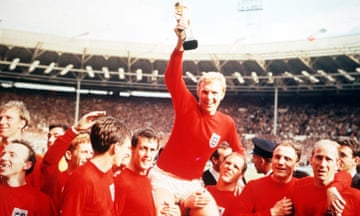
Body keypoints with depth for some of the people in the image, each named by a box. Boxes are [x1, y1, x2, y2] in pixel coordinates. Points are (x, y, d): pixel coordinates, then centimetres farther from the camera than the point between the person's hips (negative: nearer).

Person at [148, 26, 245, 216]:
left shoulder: (227, 123, -1)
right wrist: (180, 43, -34)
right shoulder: (187, 106, -9)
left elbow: (239, 151, 17)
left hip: (192, 184, 4)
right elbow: (172, 78, -24)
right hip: (164, 178, -3)